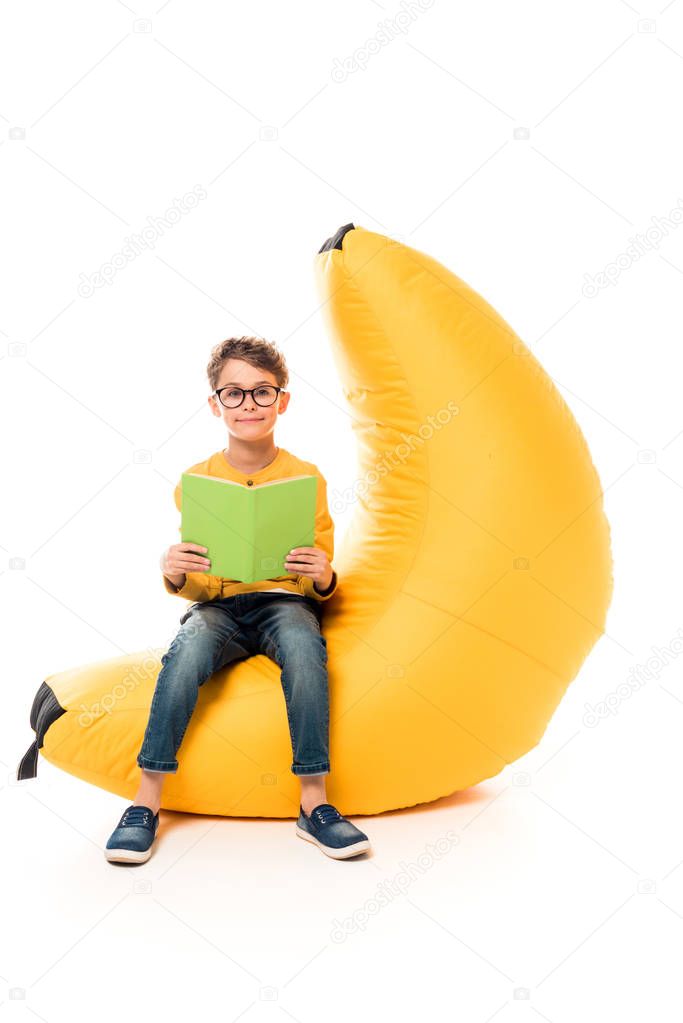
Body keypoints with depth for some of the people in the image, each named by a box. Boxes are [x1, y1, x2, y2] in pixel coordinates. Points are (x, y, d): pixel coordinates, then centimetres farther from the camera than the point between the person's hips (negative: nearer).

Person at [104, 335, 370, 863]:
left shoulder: (306, 477, 1)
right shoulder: (196, 480, 3)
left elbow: (320, 587, 3)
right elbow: (197, 587, 4)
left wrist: (322, 577, -21)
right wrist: (174, 574, -18)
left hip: (285, 602, 0)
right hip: (218, 606, 1)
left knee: (304, 642, -35)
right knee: (189, 647, -32)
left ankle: (314, 801, -28)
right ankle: (147, 802, -25)